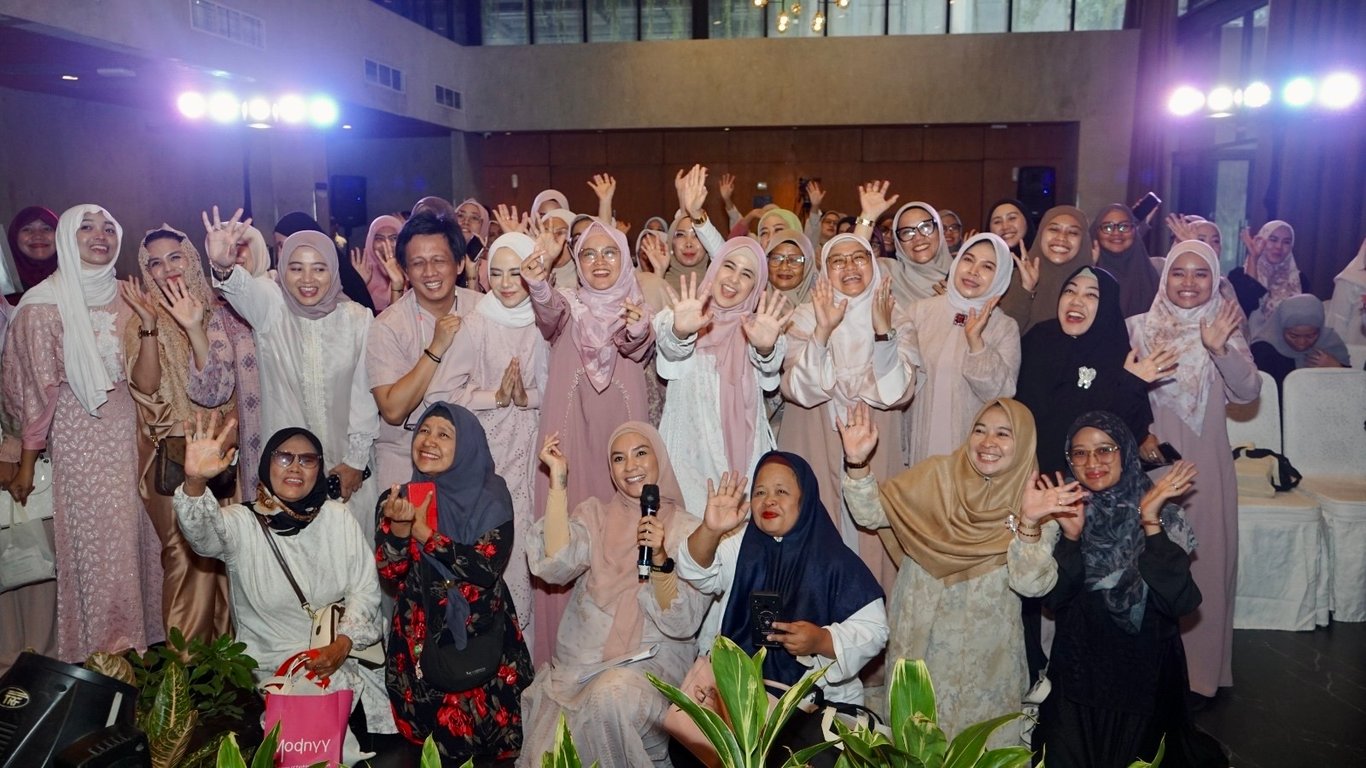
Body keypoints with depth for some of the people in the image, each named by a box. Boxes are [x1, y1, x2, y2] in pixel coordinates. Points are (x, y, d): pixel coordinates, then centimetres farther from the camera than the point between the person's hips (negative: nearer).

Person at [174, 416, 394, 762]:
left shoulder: (338, 518, 3)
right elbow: (202, 533, -28)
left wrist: (343, 642, -16)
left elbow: (365, 589, 0)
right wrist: (195, 482, -48)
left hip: (346, 648, 3)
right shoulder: (242, 523, -5)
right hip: (274, 661, -3)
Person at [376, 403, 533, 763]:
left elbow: (488, 568, -19)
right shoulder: (398, 499, 2)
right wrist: (399, 524, -24)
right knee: (423, 738, 5)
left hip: (481, 636, -2)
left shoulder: (491, 498, -8)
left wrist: (422, 531, -19)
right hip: (420, 638, 2)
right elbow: (389, 573, -6)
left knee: (484, 730, -3)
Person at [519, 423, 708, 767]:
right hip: (581, 661, 2)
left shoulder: (687, 529, 0)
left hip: (651, 662, -1)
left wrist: (660, 558, -23)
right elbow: (555, 565, -14)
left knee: (611, 695, -33)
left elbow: (683, 624, -9)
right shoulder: (594, 513, 6)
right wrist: (559, 483, -14)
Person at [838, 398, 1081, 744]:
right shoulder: (935, 476, -6)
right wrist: (857, 463, -26)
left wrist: (1029, 523, -37)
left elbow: (1032, 584, -21)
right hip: (921, 638, 1)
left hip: (986, 656, -1)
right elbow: (871, 512, -10)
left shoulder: (1035, 500, -10)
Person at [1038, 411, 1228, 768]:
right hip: (1079, 668, 1)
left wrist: (1151, 525, -29)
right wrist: (1071, 536, -26)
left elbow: (1179, 601, -23)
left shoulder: (1161, 512, -11)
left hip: (1144, 668, -1)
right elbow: (1054, 598, -13)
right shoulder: (1065, 511, -6)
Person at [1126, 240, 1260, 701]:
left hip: (1204, 467, 0)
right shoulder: (1137, 328, 1)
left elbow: (1248, 392, -12)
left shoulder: (1225, 331, 2)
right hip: (1148, 462, 0)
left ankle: (1199, 669, 21)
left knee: (1203, 560, 5)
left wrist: (1220, 349, -29)